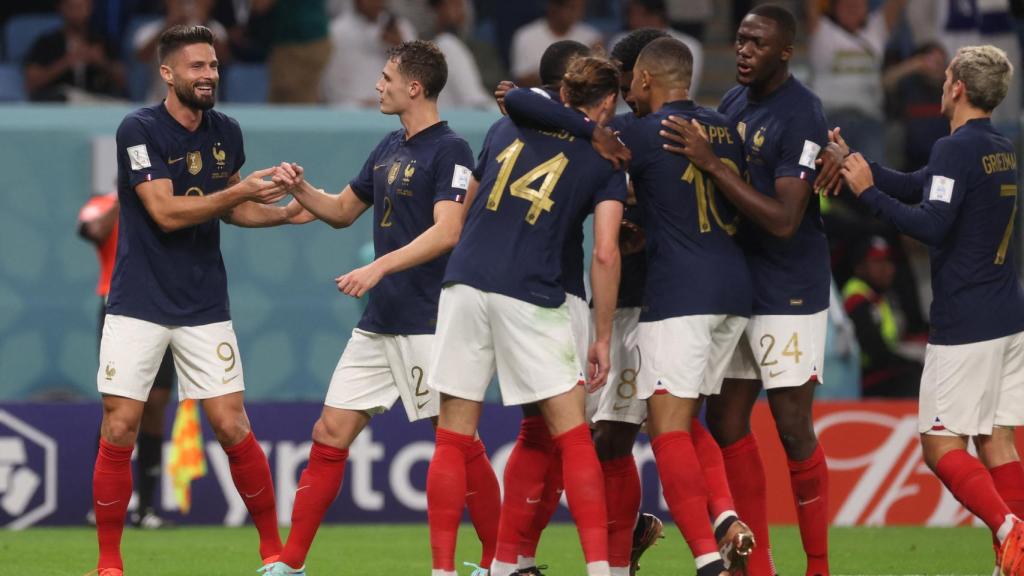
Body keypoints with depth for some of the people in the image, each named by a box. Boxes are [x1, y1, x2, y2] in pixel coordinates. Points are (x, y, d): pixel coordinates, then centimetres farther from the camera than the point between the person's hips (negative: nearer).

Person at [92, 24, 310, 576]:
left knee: (234, 428, -3)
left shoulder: (225, 133, 6)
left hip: (204, 308, 3)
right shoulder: (140, 129, -11)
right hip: (139, 304, -3)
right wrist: (243, 190, -21)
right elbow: (166, 212, -19)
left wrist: (284, 212, 3)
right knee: (118, 431, -6)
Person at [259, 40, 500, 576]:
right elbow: (343, 210, 26)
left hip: (429, 324, -8)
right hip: (378, 324, 8)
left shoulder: (450, 150, -11)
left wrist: (381, 266, -30)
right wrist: (301, 189, 7)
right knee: (331, 433, 4)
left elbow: (447, 231, -22)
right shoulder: (389, 148, 15)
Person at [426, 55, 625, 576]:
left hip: (465, 284, 3)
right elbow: (605, 255, -2)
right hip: (531, 299, -3)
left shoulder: (508, 128, 17)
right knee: (572, 436, 4)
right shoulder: (604, 164, 6)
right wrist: (602, 339, 4)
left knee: (453, 438, 5)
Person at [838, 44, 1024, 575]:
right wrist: (857, 166, 12)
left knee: (941, 446, -6)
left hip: (964, 324, -8)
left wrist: (869, 192, -14)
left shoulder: (957, 150, -13)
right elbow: (916, 187, 18)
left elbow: (931, 225, -22)